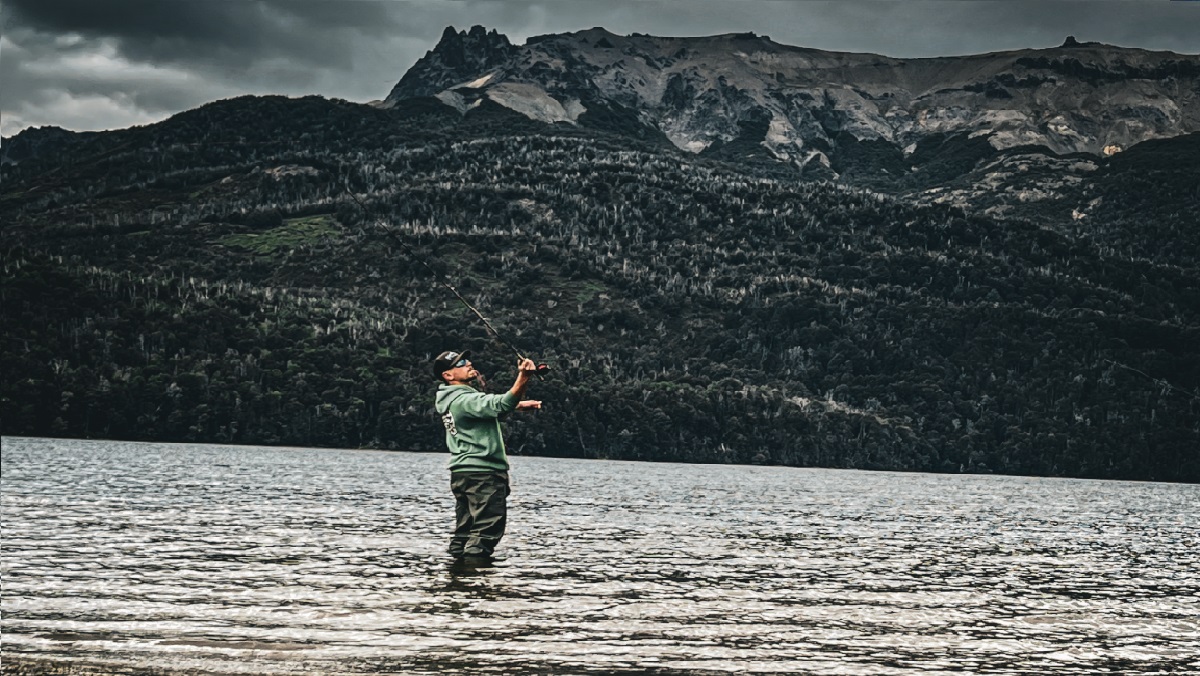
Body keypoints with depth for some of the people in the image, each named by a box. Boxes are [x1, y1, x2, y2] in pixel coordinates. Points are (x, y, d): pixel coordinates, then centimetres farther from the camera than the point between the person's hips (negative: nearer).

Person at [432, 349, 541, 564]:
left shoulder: (452, 399, 15)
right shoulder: (464, 400, -17)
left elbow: (490, 407, 26)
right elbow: (499, 405, -32)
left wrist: (518, 405, 13)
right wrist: (523, 378, -44)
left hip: (463, 474, 10)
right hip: (483, 474, -10)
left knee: (465, 533, 13)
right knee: (486, 532, -11)